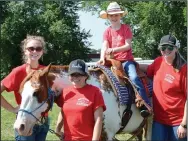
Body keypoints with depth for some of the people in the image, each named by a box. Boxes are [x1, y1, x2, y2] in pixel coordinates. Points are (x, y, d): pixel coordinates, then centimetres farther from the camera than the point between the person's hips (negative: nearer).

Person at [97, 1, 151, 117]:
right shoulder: (107, 32, 10)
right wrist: (102, 58, -24)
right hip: (113, 62, 4)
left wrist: (113, 49, -21)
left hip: (127, 60, -4)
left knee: (134, 78, -28)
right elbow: (104, 46, -4)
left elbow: (128, 45, -8)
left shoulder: (126, 28, 2)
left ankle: (146, 106, -33)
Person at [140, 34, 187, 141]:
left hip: (178, 120, -5)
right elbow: (148, 69, 24)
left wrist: (184, 124, -15)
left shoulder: (183, 69, -15)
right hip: (159, 118, 5)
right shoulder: (158, 62, 0)